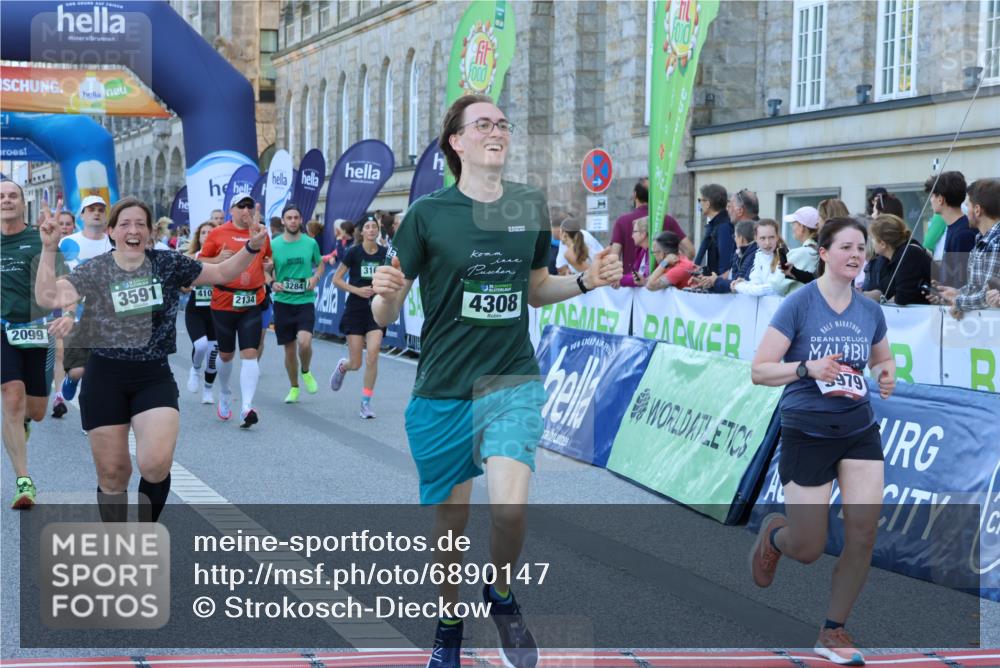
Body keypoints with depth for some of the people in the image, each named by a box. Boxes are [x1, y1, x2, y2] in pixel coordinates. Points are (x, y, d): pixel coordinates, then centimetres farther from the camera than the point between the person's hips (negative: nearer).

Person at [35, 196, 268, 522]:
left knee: (156, 464, -19)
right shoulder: (94, 271, -3)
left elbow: (221, 273, 9)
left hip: (154, 377, 0)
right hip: (104, 378, 0)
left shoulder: (167, 263, 1)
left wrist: (251, 248, -6)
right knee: (112, 474, 6)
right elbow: (48, 298, -16)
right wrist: (50, 249, -24)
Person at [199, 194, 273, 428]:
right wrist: (218, 259, -16)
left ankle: (247, 407, -17)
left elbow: (269, 259, 23)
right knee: (226, 354, 13)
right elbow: (200, 262, 3)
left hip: (252, 302, 1)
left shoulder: (262, 234, 8)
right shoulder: (218, 233, -1)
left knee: (250, 354, -11)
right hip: (224, 301, -1)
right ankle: (224, 393, 40)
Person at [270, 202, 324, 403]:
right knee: (289, 348, 8)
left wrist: (315, 278, -5)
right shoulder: (273, 244, -2)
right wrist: (272, 283, -12)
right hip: (282, 302, 1)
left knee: (304, 342, -21)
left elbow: (320, 264, 15)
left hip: (305, 300, -1)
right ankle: (294, 388, 27)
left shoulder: (311, 243, 0)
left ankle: (306, 372, 11)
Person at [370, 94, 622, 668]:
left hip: (513, 383, 1)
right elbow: (386, 316, -5)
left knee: (510, 506, -19)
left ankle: (503, 594, 12)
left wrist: (586, 281, 0)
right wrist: (385, 293, -27)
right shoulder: (428, 213, -7)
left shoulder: (531, 206, 3)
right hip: (443, 391, -1)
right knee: (451, 519, 9)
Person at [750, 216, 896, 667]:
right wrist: (808, 367, -28)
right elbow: (759, 371, -12)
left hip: (859, 431, 4)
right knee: (808, 550, 0)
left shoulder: (870, 312, 3)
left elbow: (882, 361, 21)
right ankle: (773, 533, 38)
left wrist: (885, 375, -2)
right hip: (806, 434, -4)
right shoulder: (799, 304, -12)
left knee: (864, 533, -6)